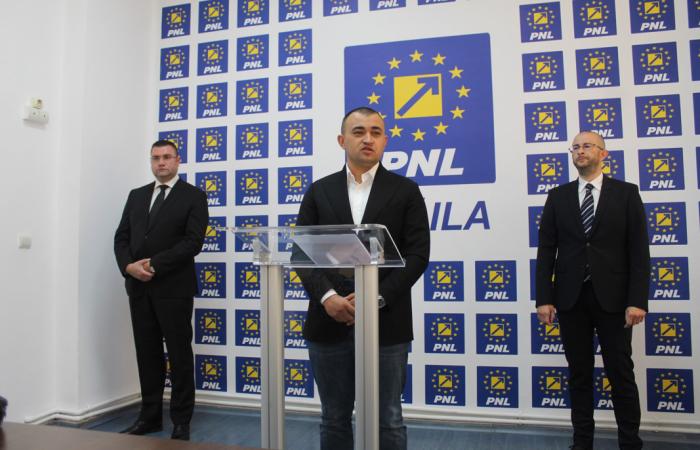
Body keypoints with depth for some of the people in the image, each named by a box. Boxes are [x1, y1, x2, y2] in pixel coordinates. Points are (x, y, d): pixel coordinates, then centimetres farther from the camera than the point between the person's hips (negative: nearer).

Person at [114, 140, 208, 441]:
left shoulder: (193, 196, -1)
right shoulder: (136, 196, 15)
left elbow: (193, 242, -12)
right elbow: (121, 237, 10)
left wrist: (154, 264, -16)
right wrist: (128, 266, -9)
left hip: (173, 287, -5)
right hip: (138, 287, 5)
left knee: (179, 354, 3)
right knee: (147, 353, 12)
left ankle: (181, 421, 14)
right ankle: (150, 415, 24)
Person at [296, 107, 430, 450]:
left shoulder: (406, 191, 4)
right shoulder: (319, 191, 9)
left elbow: (417, 254, -3)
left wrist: (377, 298, -15)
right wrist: (327, 296, -13)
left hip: (386, 324, -1)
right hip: (329, 322, 2)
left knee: (388, 421, 9)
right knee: (334, 419, 14)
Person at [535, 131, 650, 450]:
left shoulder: (626, 193, 3)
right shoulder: (558, 196, 7)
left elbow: (639, 250, -3)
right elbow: (546, 251, 3)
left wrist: (638, 300, -11)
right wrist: (544, 298, -5)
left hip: (612, 297, -1)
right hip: (570, 298, 2)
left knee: (621, 373, 6)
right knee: (579, 374, 10)